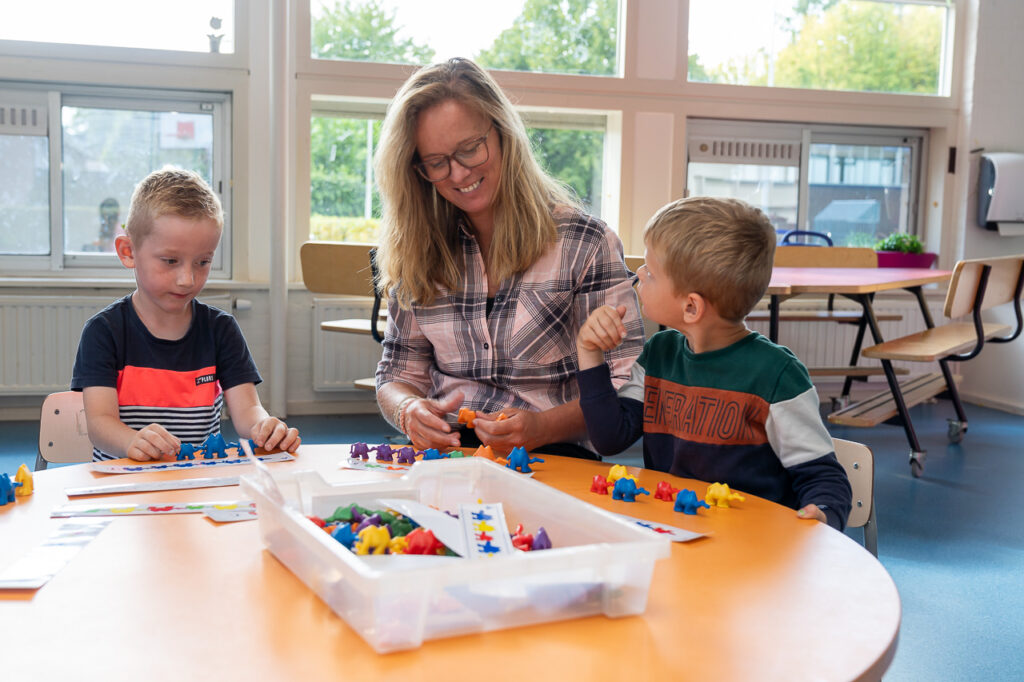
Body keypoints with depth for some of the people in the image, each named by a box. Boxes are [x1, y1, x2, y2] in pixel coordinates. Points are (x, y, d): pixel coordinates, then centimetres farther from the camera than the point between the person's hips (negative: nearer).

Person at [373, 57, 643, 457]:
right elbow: (398, 374, 15)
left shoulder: (584, 242, -1)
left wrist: (541, 428, -21)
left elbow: (626, 384, -3)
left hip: (552, 458, -2)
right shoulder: (419, 252, 12)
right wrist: (409, 412, -9)